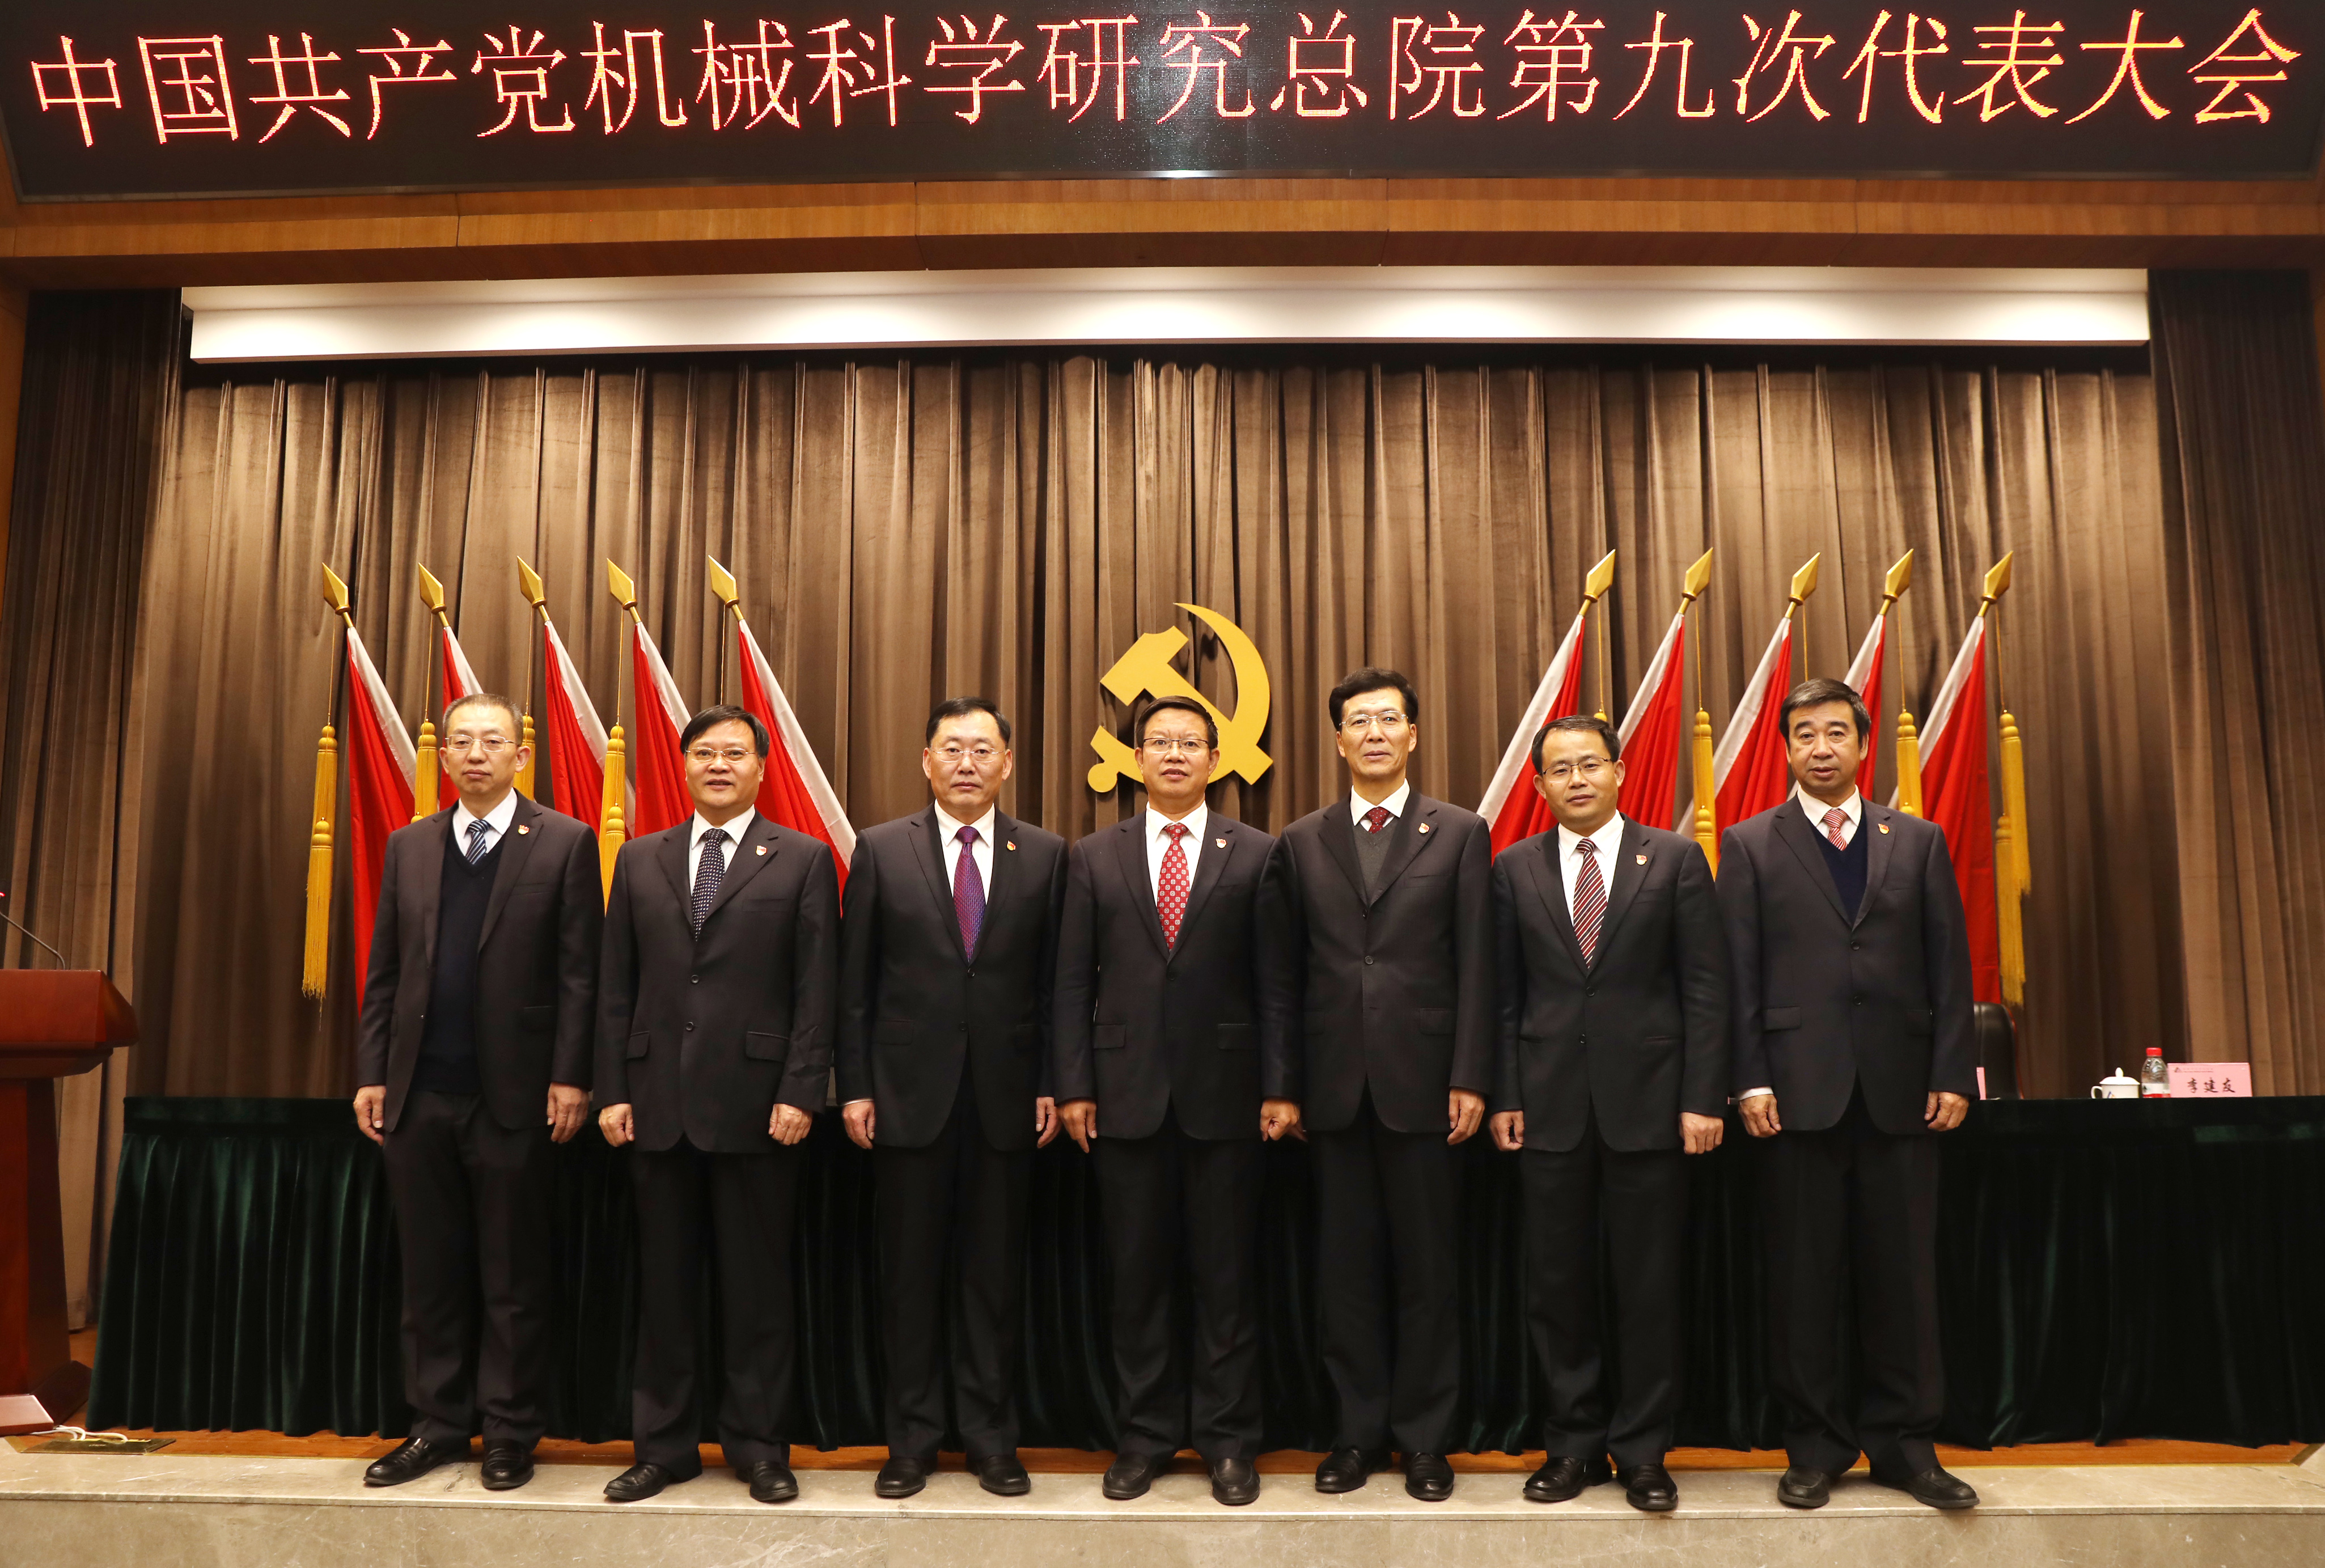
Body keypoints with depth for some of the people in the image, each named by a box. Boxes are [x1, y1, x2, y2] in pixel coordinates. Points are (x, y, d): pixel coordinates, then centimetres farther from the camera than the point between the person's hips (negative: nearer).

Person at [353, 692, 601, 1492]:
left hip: (513, 1094, -4)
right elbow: (384, 971, 11)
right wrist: (371, 1073, 5)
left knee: (513, 1276, 6)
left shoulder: (564, 843, -2)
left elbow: (579, 972, -5)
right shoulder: (408, 847, 11)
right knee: (430, 1270, 12)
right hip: (418, 1094, 4)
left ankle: (510, 1432, 17)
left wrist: (570, 1078, -10)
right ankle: (438, 1423, 24)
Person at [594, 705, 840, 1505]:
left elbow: (817, 989, -3)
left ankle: (758, 1445, 19)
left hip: (757, 1103, -3)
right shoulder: (641, 860, 11)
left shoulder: (803, 860, 1)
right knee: (663, 1285, 11)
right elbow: (616, 987, 9)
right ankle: (663, 1444, 23)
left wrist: (800, 1094, -10)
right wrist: (613, 1091, 2)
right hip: (658, 1104, 3)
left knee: (758, 1287, 6)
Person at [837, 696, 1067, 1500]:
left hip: (1006, 1095, 1)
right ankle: (912, 1440, 21)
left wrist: (1051, 1085, -1)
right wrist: (855, 1086, -2)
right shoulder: (882, 851, 3)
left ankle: (992, 1439, 22)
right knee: (910, 1274, 8)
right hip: (910, 1093, 0)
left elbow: (1055, 981, 4)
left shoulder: (1045, 855, 4)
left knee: (995, 1274, 8)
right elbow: (856, 981, 3)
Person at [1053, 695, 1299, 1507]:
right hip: (1127, 1094, 1)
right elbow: (1074, 981, 5)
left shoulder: (1255, 854, 3)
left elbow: (1275, 982, 1)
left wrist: (1280, 1088, -4)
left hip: (1224, 1094, -1)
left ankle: (1227, 1441, 18)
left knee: (1226, 1276, 7)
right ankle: (1144, 1436, 21)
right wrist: (1073, 1086, -2)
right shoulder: (1095, 856, 7)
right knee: (1137, 1276, 8)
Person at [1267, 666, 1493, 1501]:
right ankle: (1359, 1429, 21)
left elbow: (1474, 966, 0)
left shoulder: (1460, 833, 4)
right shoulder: (1301, 840, 9)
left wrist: (1469, 1079, -7)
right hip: (1335, 1085, 2)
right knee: (1347, 1263, 8)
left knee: (1426, 1265, 6)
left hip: (1421, 1080, -2)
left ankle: (1424, 1436, 19)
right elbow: (1289, 971, 7)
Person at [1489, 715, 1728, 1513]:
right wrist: (1504, 1096, 0)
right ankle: (1574, 1443, 22)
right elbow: (1505, 993, 6)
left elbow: (1706, 988, -1)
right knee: (1557, 1282, 8)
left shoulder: (1676, 860, 2)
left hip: (1648, 1099, -1)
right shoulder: (1514, 869, 7)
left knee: (1651, 1286, 5)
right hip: (1550, 1104, 2)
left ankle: (1642, 1451, 19)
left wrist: (1703, 1099, -7)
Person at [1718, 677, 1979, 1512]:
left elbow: (1949, 965, 8)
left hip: (1900, 1089, 2)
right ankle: (1816, 1446, 16)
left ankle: (1903, 1444, 20)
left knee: (1903, 1273, 6)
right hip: (1800, 1090, -1)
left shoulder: (1918, 842, 11)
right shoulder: (1750, 845, 6)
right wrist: (1750, 1080, -6)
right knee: (1803, 1277, 4)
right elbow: (1738, 973, 1)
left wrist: (1952, 1074, 0)